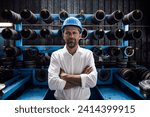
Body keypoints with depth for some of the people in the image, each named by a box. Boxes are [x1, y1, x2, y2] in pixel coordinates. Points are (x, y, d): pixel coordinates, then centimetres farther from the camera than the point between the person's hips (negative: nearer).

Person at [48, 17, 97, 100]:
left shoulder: (88, 54, -7)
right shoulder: (56, 55, -8)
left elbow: (92, 80, -21)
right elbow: (52, 83, -21)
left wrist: (65, 76, -20)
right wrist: (82, 80, -21)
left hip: (83, 100, 1)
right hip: (61, 100, 0)